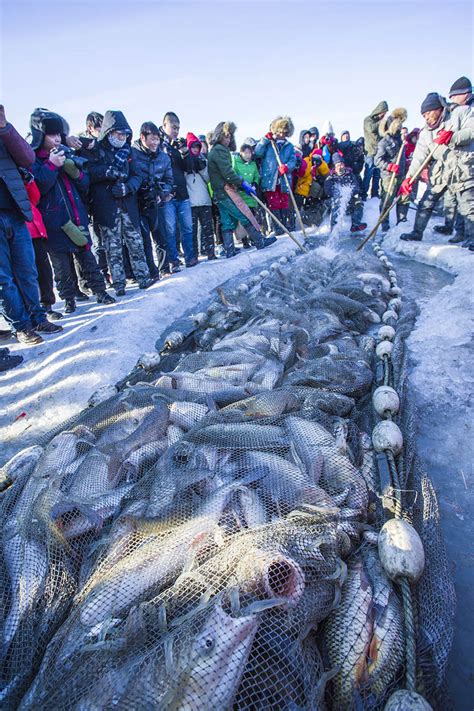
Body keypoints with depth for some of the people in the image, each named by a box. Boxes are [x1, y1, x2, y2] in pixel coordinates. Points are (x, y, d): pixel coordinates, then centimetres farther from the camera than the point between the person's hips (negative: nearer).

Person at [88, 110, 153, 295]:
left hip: (128, 205, 4)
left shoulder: (127, 150, 14)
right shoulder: (95, 150, 2)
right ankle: (118, 283, 6)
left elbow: (137, 175, 8)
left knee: (136, 242, 6)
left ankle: (142, 276, 15)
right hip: (106, 207, -4)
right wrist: (107, 171, -22)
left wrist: (127, 187, -11)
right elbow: (88, 172, -9)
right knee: (113, 247, 0)